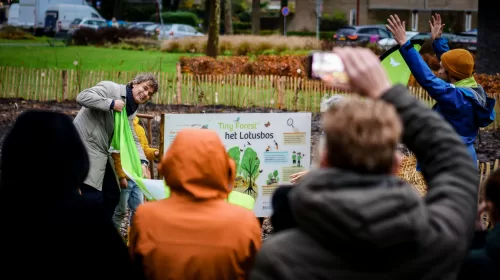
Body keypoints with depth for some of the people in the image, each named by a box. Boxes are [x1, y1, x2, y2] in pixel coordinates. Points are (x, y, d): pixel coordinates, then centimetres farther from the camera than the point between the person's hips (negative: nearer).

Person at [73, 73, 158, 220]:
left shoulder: (131, 110, 15)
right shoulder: (110, 88, -10)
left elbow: (132, 139, 12)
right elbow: (82, 97, -23)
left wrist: (143, 162, -3)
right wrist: (111, 104, -22)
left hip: (101, 152, 10)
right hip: (87, 144, -10)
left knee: (112, 194, 14)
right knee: (93, 197, -15)